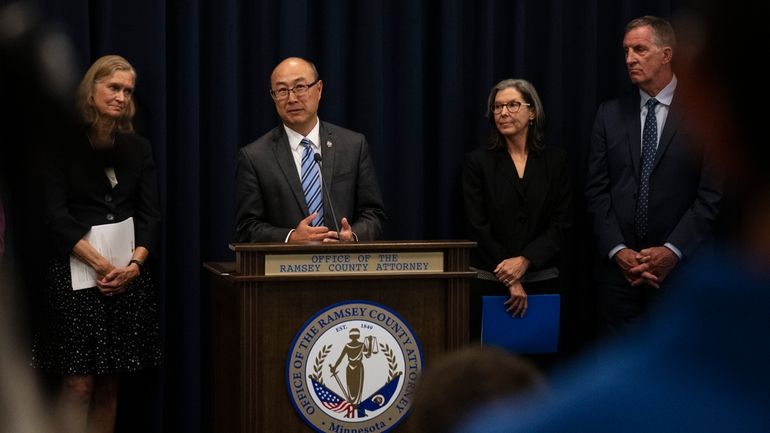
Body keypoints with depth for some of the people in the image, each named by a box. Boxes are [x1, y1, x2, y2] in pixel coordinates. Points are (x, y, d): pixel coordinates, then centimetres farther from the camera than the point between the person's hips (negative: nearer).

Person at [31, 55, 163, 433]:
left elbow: (151, 214, 7)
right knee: (79, 384, -8)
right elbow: (55, 214, -7)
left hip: (129, 273, 4)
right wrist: (99, 263, -15)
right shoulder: (65, 144, -1)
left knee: (110, 385, 5)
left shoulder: (138, 148, 12)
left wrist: (134, 263, -10)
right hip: (76, 270, -4)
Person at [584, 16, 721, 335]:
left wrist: (672, 251, -13)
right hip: (618, 268, 3)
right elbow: (597, 190, 6)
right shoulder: (610, 114, 10)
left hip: (680, 267, -3)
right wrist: (617, 251, -6)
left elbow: (711, 194, -4)